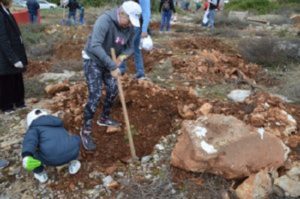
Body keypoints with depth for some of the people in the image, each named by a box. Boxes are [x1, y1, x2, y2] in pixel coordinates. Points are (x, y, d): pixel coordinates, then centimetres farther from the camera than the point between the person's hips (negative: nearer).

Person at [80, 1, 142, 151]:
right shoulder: (105, 20, -30)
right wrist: (112, 66, -43)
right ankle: (86, 131, 3)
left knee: (113, 90, 12)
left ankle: (104, 118, 36)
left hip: (108, 63, 7)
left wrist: (122, 56, -22)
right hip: (93, 61, -7)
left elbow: (130, 48, 2)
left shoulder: (130, 28, -9)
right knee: (95, 95, -12)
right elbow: (95, 46, -40)